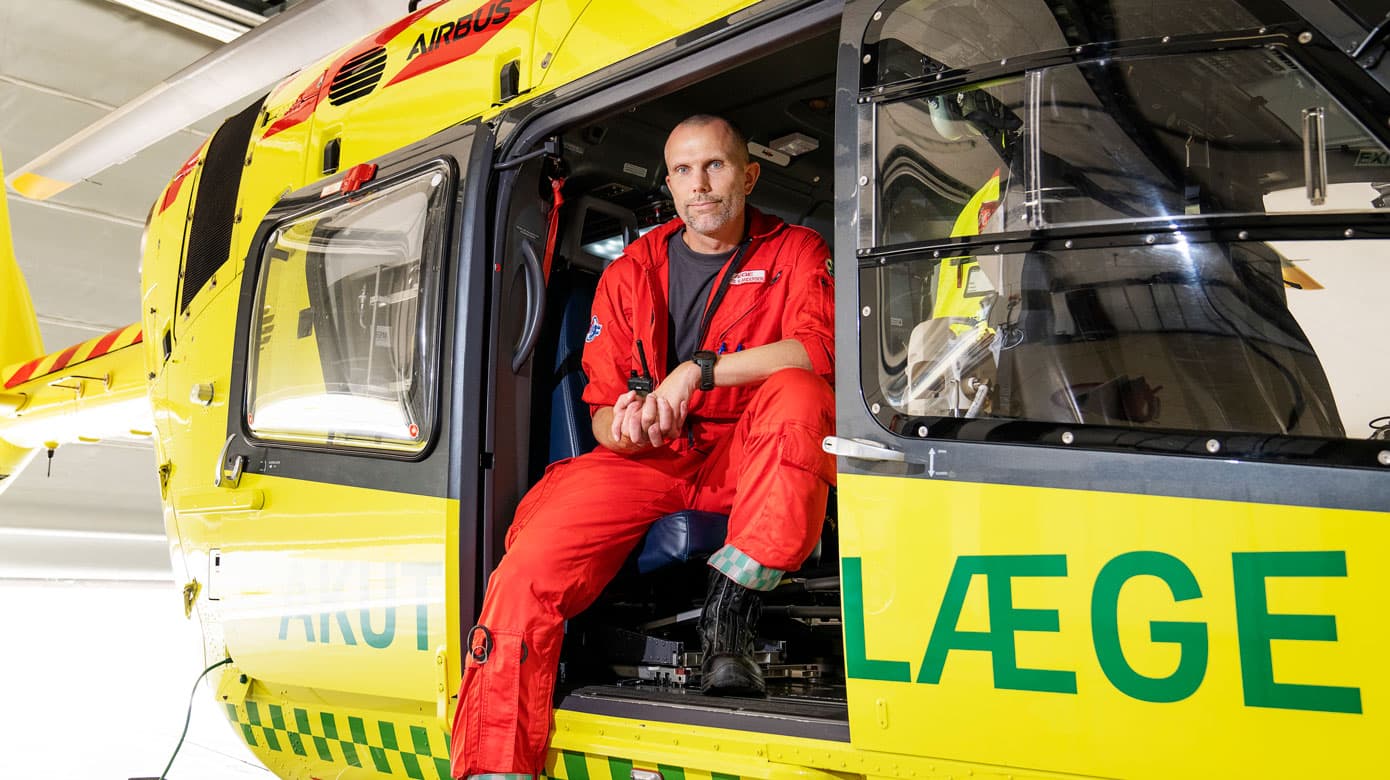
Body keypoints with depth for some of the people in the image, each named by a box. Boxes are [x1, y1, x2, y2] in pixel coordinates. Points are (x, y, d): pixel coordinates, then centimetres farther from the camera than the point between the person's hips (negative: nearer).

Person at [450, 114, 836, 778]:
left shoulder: (795, 252, 5)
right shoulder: (630, 272, 11)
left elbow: (820, 347, -16)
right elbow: (602, 412, 10)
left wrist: (697, 369, -22)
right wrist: (622, 427, -16)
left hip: (745, 456, -1)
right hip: (645, 460, 2)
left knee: (798, 394, -34)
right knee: (526, 572, -22)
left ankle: (728, 613, -27)